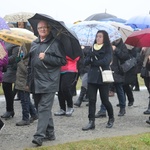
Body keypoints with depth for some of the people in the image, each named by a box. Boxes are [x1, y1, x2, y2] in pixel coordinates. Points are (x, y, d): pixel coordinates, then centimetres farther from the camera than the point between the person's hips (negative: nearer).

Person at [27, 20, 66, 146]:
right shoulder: (34, 44, 16)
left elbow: (62, 60, -10)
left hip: (48, 82, -7)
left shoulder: (55, 43, -4)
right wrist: (29, 80, 18)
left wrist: (46, 57, -18)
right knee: (41, 108, 11)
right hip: (36, 82, 7)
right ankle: (50, 133, 22)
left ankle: (40, 136, -15)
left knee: (44, 108, -11)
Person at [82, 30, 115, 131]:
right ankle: (91, 122, -1)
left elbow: (106, 61, -15)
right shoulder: (93, 48, 13)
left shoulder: (108, 49, 0)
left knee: (105, 100, 1)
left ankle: (111, 118, 25)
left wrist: (93, 62, -7)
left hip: (103, 77, -4)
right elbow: (86, 62, 6)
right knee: (91, 100, -2)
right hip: (92, 77, 4)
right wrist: (91, 56, -14)